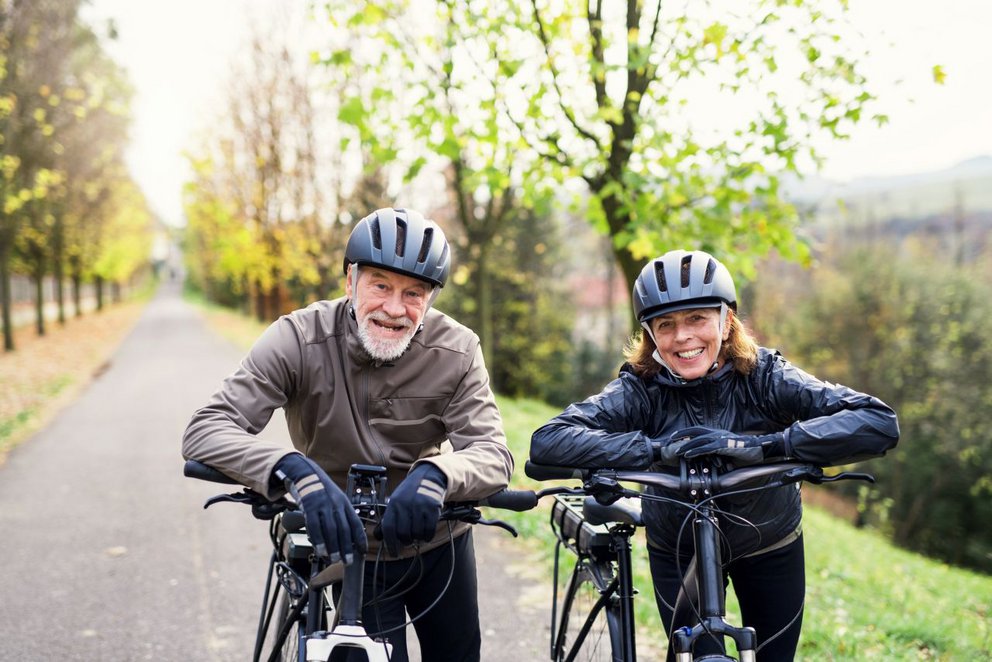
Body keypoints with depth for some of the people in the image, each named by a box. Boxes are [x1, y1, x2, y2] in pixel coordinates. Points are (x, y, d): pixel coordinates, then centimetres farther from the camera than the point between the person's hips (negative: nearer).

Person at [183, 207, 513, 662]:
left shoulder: (457, 350, -18)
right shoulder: (299, 340, -23)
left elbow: (493, 453, -24)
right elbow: (205, 430, -31)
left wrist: (435, 473, -48)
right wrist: (296, 471, -50)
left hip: (440, 545, 2)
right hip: (355, 550, -2)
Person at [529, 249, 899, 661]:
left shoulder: (765, 376, -24)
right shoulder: (641, 388, -24)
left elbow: (880, 423, -36)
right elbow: (546, 441, -36)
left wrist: (758, 445, -45)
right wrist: (657, 449, -45)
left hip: (769, 545, 1)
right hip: (677, 548, 0)